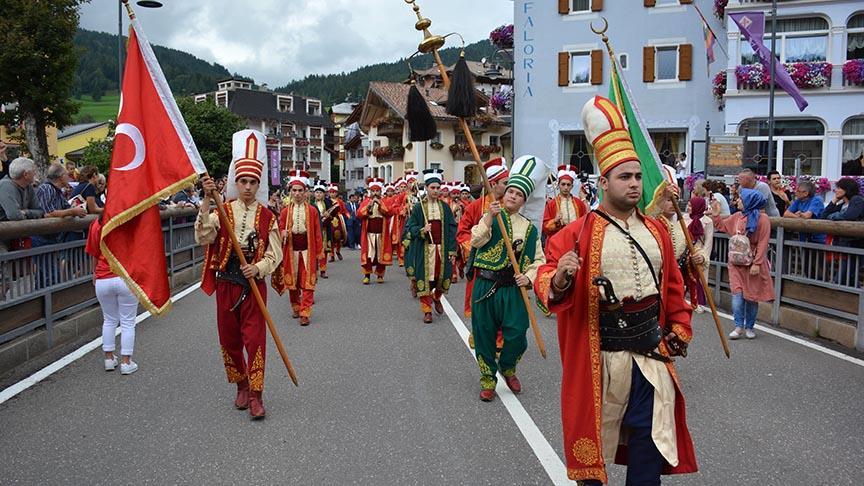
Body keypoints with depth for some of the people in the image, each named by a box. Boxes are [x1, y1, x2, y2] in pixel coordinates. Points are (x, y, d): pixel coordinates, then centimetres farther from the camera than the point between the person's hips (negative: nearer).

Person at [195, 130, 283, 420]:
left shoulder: (267, 216, 1)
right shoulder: (223, 212, 0)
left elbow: (275, 254, 0)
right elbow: (203, 237, -19)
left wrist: (258, 268, -20)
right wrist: (207, 199, -26)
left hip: (254, 284, -1)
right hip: (226, 283, 2)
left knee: (254, 338, -5)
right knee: (229, 338, 11)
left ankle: (255, 395, 2)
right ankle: (241, 386, 30)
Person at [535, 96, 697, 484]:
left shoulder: (656, 230, 8)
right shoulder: (578, 233, -9)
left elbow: (672, 284, 17)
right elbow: (546, 282, -14)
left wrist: (680, 328, 11)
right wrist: (559, 278, -35)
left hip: (652, 354, 4)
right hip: (599, 357, -4)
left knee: (650, 437, 12)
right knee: (595, 436, 11)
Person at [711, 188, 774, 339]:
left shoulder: (762, 219, -11)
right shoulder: (737, 217, 6)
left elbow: (762, 243, -14)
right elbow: (721, 226, 23)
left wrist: (757, 264, -17)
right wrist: (716, 214, 9)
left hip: (753, 265, -4)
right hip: (737, 264, 4)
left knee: (751, 297, 7)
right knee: (737, 295, -5)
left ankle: (749, 327, 20)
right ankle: (739, 326, 3)